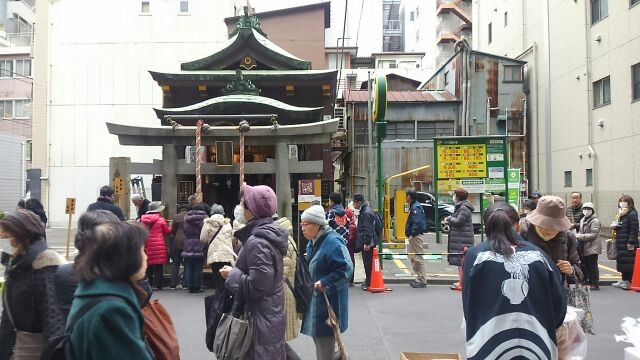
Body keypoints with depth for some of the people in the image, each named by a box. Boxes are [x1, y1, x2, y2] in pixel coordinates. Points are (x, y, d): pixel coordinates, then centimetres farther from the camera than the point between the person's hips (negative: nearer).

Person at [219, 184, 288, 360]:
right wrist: (237, 270, 9)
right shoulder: (271, 234, 8)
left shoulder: (257, 242, -22)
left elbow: (257, 285, -25)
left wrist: (232, 274, -12)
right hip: (271, 315, 10)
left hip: (260, 319, -10)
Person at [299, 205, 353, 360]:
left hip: (329, 301, -9)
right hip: (316, 299, 9)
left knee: (325, 339, 1)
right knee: (317, 336, 19)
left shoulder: (333, 242, -21)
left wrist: (325, 283, -25)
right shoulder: (313, 243, 8)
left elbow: (346, 268, -25)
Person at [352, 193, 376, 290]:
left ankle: (369, 283, 3)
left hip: (367, 243, -10)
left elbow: (368, 229, -22)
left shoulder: (366, 212, -17)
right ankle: (368, 281, 23)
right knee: (367, 263, 15)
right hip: (365, 242, 10)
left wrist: (367, 243, -22)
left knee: (368, 263, -3)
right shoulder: (364, 211, 15)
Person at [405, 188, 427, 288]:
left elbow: (418, 223, -25)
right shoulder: (413, 206, 15)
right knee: (414, 258, 15)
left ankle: (422, 281, 1)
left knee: (418, 258, -5)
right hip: (414, 236, 11)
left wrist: (412, 234, -20)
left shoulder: (415, 207, -16)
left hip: (416, 236, -11)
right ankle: (419, 278, 22)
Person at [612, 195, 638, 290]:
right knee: (622, 262, 13)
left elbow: (634, 229, -17)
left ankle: (630, 282, 0)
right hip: (621, 243, 9)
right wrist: (615, 226, 3)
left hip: (628, 244, -9)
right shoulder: (621, 214, 16)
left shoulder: (632, 214, -12)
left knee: (629, 263, -5)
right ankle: (624, 280, 21)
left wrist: (631, 242, -21)